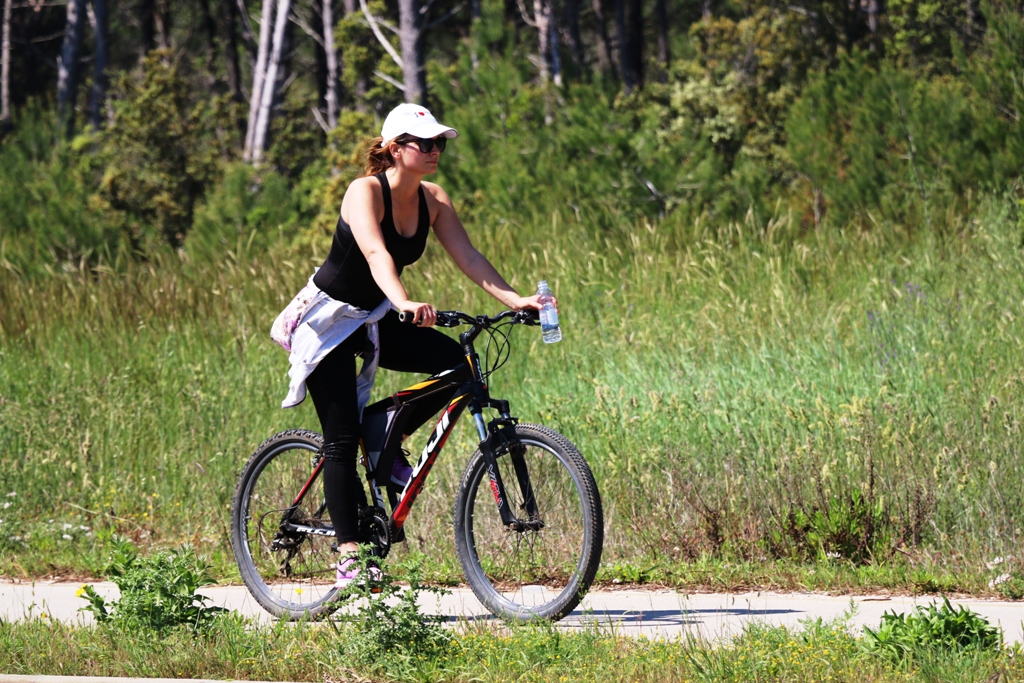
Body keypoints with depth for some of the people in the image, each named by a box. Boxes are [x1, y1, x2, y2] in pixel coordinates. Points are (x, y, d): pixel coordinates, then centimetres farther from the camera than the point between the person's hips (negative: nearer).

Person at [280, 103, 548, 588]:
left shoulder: (432, 200, -4)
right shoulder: (366, 192, -24)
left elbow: (468, 257, -11)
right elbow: (375, 254, -40)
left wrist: (516, 301, -25)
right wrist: (405, 303, -57)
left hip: (375, 319, 6)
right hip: (329, 320, -6)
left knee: (457, 363, -16)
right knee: (342, 440, -10)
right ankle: (348, 553, -8)